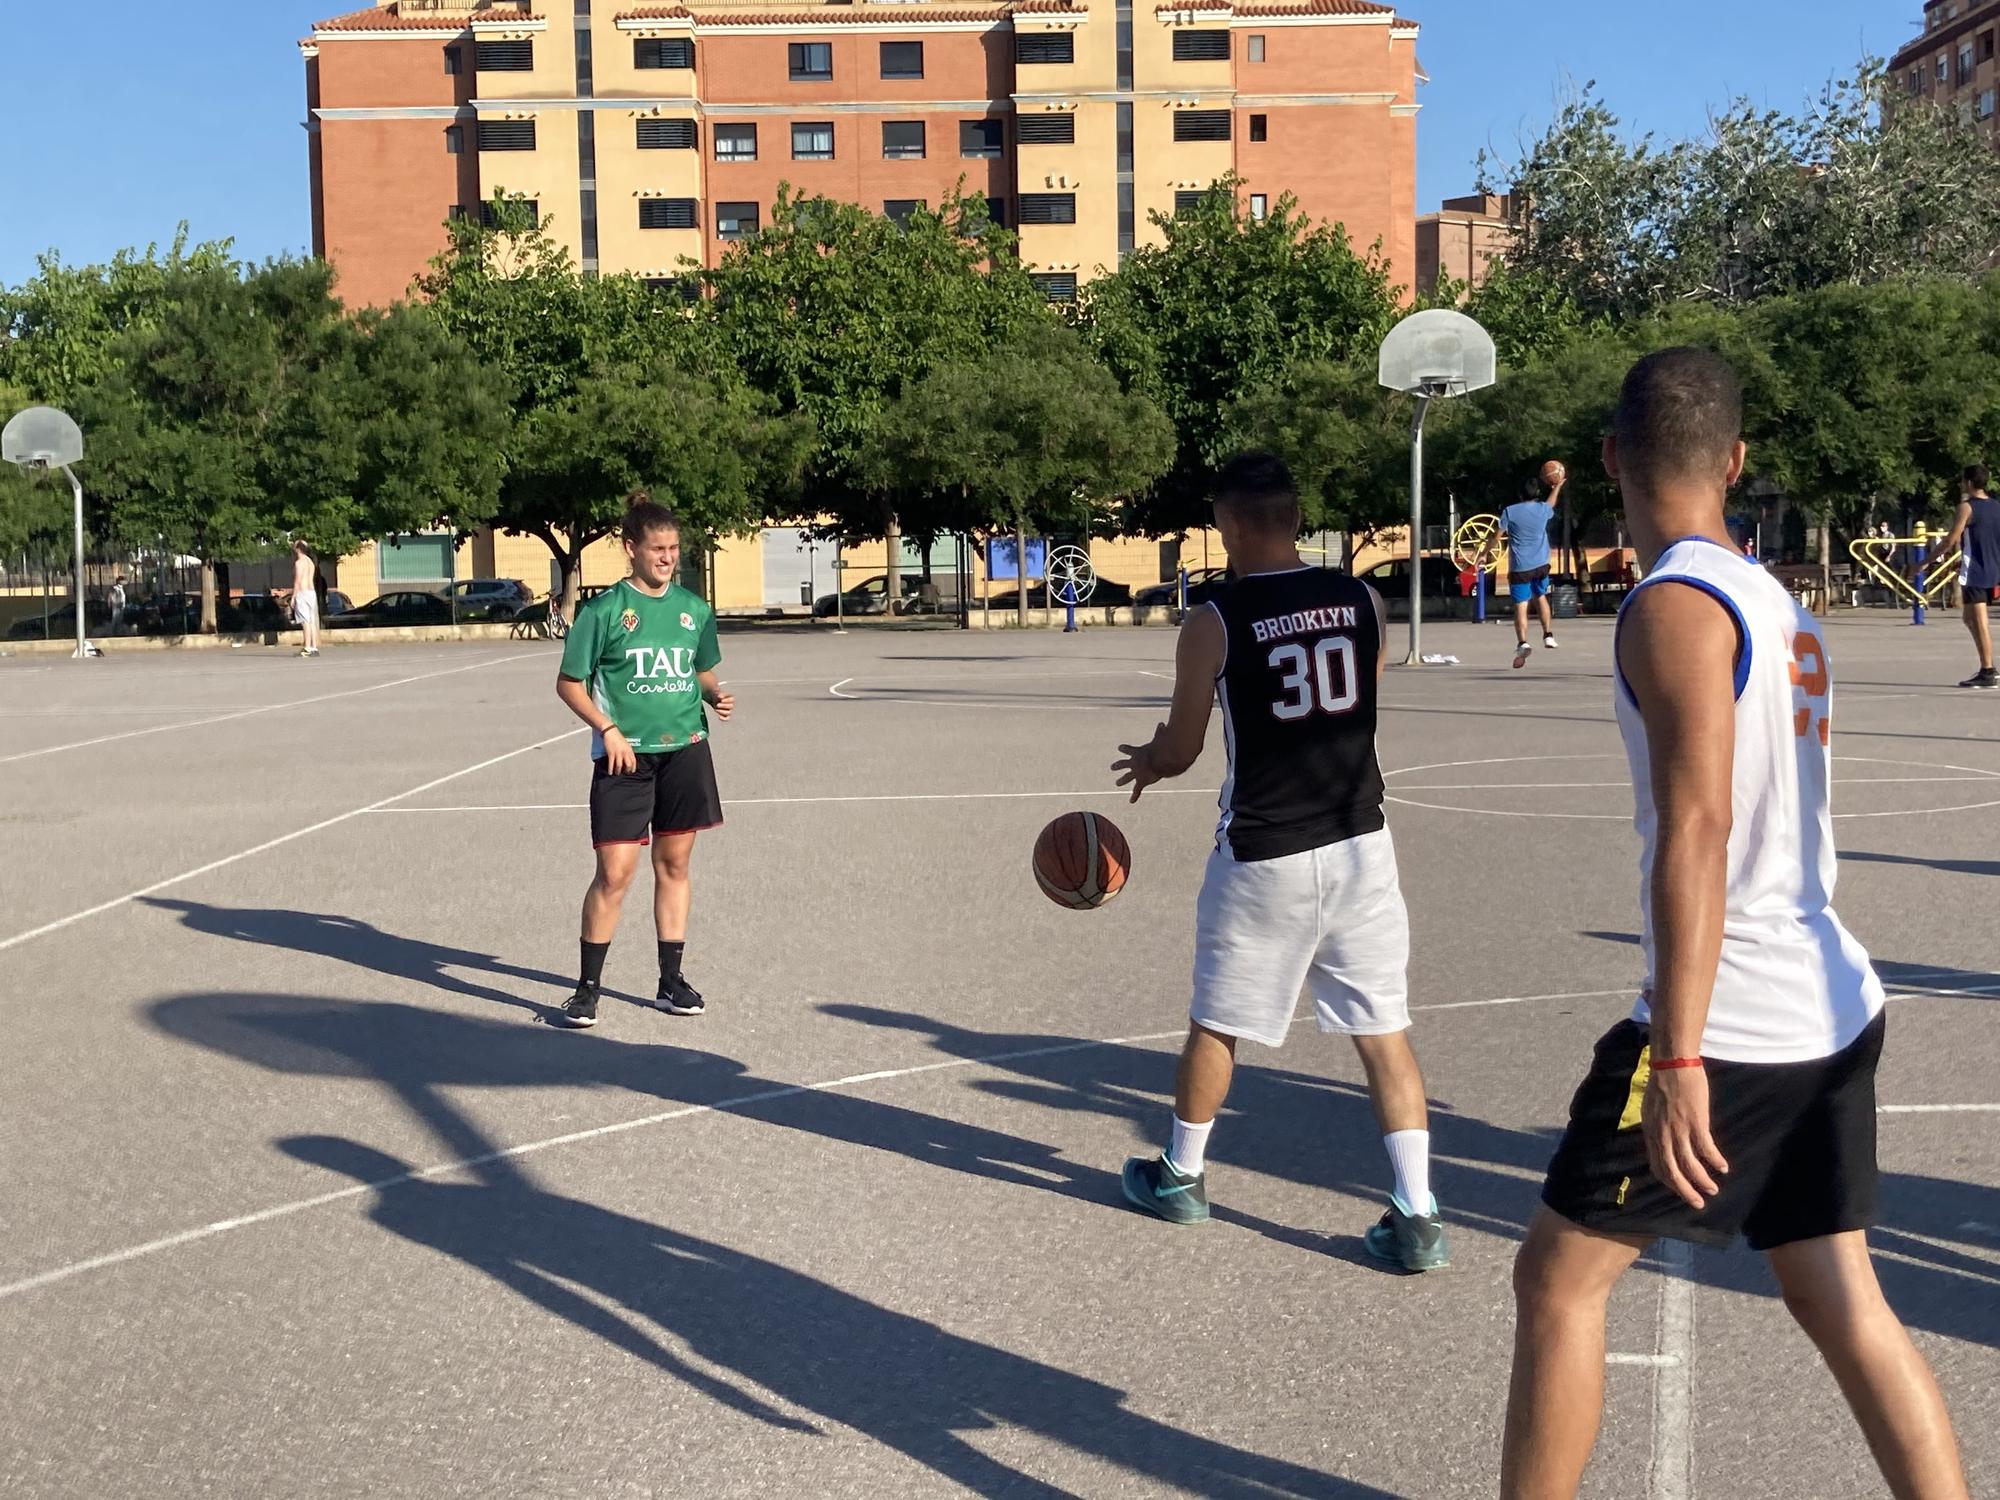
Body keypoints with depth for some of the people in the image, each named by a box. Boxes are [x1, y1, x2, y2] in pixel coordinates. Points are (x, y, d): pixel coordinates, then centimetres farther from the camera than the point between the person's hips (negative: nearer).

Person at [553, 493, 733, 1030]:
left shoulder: (694, 609, 7)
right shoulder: (605, 610, -5)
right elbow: (569, 683, -1)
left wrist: (716, 696, -2)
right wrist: (608, 729, -13)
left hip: (684, 750, 4)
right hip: (624, 755, -4)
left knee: (674, 864, 10)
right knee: (615, 872, -7)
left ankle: (671, 980, 22)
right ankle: (588, 987, 8)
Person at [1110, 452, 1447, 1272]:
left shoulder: (1214, 621, -11)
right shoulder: (1361, 600, 2)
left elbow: (1181, 750, -3)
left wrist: (1147, 758, 22)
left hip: (1263, 857, -3)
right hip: (1359, 843, 3)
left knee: (1215, 1024, 16)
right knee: (1383, 1030, 6)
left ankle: (1180, 1176, 34)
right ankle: (1416, 1214, 3)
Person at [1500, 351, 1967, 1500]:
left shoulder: (1676, 604, -15)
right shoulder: (1776, 601, 12)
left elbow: (1696, 831, -24)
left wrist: (1678, 1056, -25)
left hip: (1730, 1023, -8)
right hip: (1835, 1008, 9)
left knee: (1559, 1278, 6)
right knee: (1842, 1301, 15)